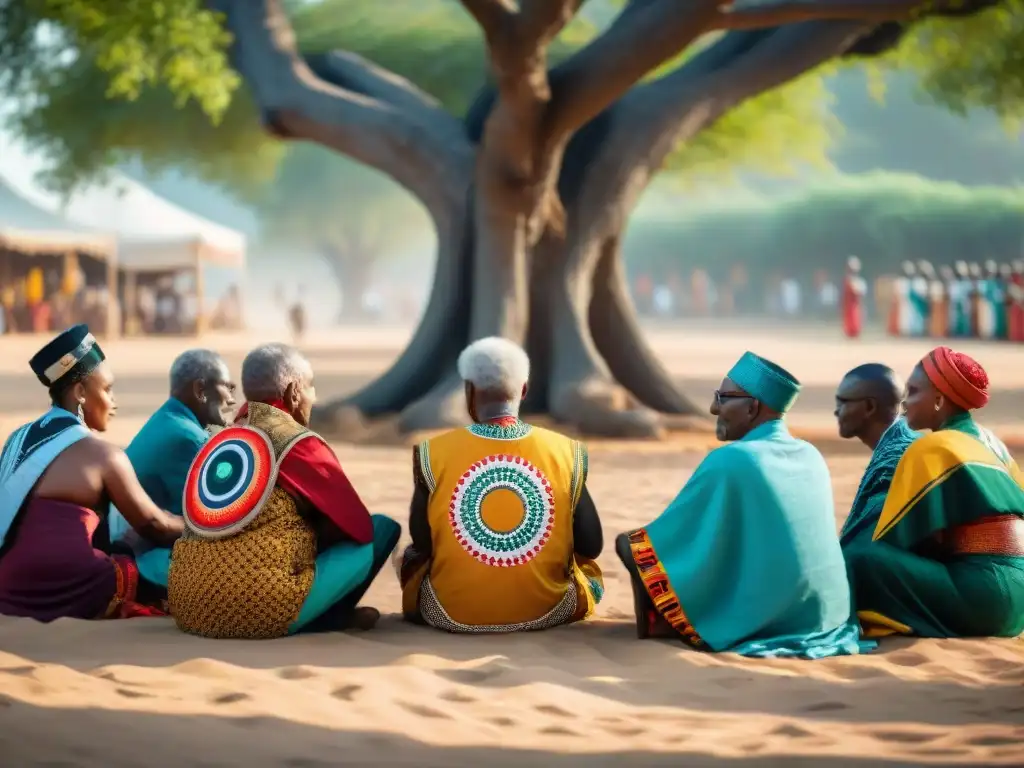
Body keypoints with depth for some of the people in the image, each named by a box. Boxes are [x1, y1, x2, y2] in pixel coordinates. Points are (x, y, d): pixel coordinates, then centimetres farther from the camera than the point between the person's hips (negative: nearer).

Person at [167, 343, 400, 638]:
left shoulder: (219, 440, 18)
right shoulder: (300, 444, -1)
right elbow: (357, 526, 5)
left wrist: (312, 537, 27)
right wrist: (317, 538, 23)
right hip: (258, 610, -7)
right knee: (382, 528, 7)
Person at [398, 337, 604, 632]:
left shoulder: (434, 454, -13)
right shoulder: (566, 453, -10)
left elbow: (422, 545, -2)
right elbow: (591, 546, -3)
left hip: (451, 612, -1)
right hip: (547, 609, 2)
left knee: (409, 556, 29)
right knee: (588, 569, 33)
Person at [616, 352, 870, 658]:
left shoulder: (729, 460, -14)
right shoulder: (811, 456, 7)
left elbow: (671, 531, -3)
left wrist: (634, 544, 17)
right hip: (828, 615, 6)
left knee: (634, 547, 7)